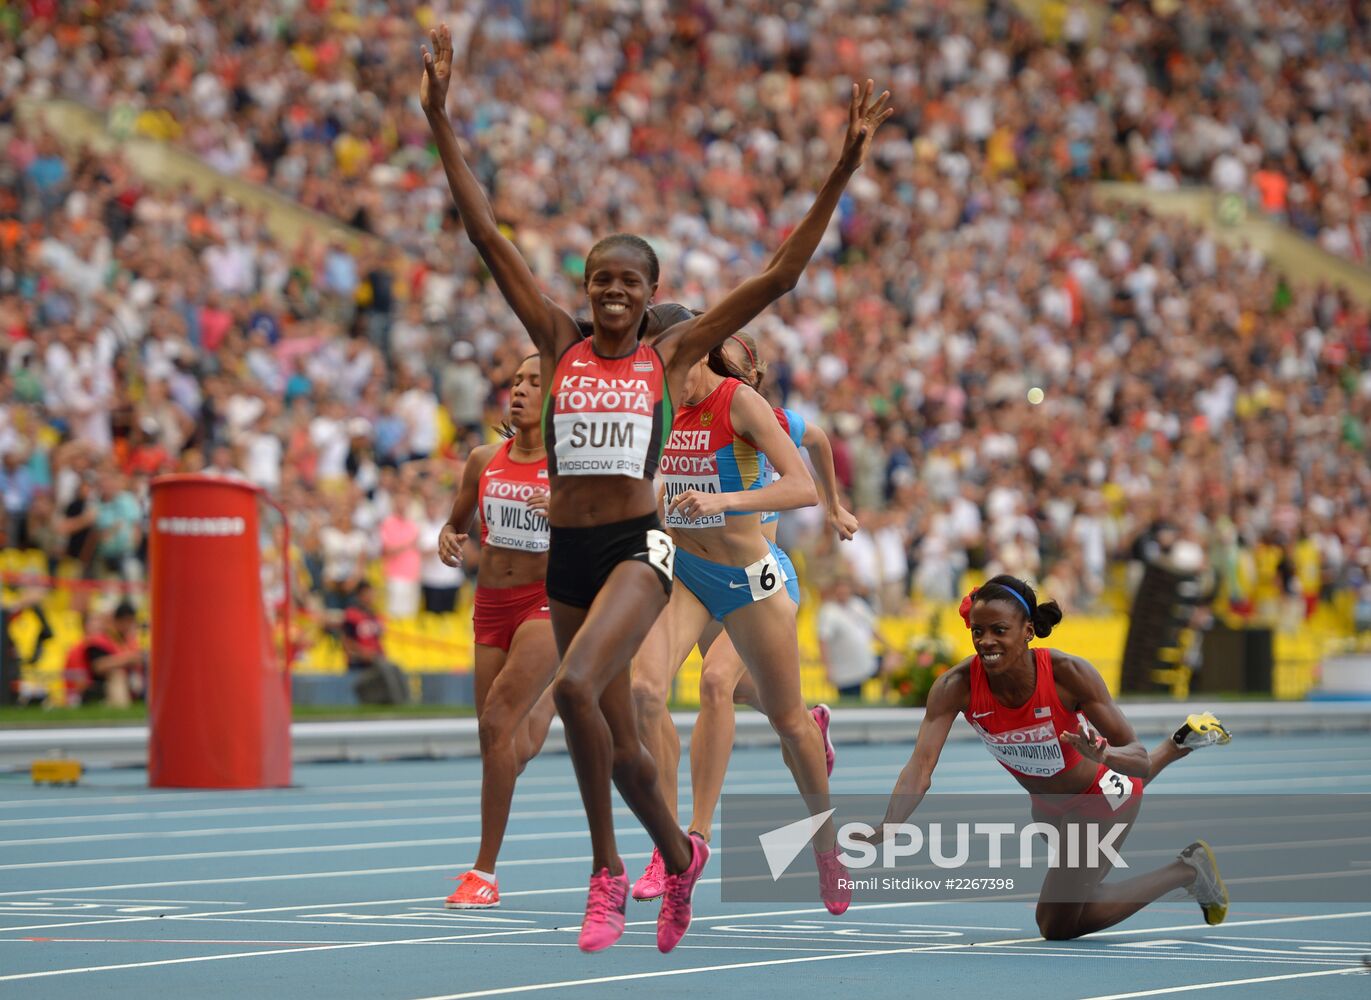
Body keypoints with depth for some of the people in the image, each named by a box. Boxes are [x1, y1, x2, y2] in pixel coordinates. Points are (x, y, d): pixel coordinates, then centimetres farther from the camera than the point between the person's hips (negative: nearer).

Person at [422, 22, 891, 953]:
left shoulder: (670, 356, 1)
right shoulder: (559, 343, 6)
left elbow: (778, 277, -1)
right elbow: (488, 237, 3)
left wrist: (841, 176, -7)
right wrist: (441, 123, -1)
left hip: (639, 545, -4)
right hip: (566, 551, 4)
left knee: (574, 688, -27)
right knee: (617, 741, 12)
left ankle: (609, 870, -14)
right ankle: (681, 855, 38)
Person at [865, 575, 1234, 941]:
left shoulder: (1069, 674, -36)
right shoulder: (956, 687, -30)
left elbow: (1138, 760, -33)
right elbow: (920, 767, -38)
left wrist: (1102, 753, -57)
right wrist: (887, 828, -57)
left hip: (1103, 794, -5)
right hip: (1048, 804, 5)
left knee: (1058, 924, -3)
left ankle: (1186, 870, 13)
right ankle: (1181, 743, 50)